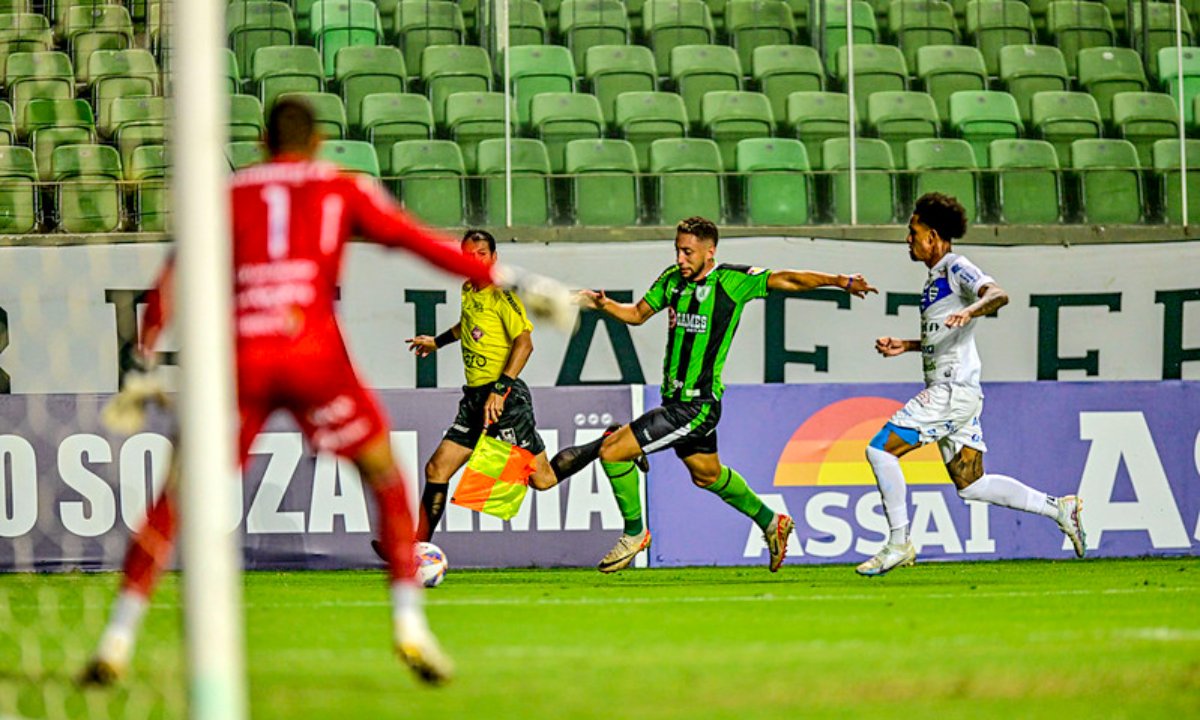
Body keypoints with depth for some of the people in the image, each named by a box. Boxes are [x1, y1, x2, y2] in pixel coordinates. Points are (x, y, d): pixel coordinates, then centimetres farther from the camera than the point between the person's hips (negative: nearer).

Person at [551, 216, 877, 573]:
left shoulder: (731, 281, -13)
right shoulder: (672, 280, 6)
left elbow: (785, 280, -11)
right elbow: (638, 313, 18)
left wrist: (840, 281, -19)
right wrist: (603, 303, 0)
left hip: (699, 405, -8)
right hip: (676, 399, 8)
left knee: (612, 450, -13)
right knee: (707, 474, 25)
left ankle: (634, 533, 6)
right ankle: (770, 523, 45)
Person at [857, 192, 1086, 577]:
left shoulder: (956, 268, -8)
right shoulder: (935, 277, 21)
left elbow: (998, 294, -27)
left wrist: (969, 311, -45)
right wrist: (904, 346, 23)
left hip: (954, 390, -10)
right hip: (947, 391, 10)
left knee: (880, 450, -11)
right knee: (969, 484, 9)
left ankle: (898, 544, -8)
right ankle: (1058, 508, 11)